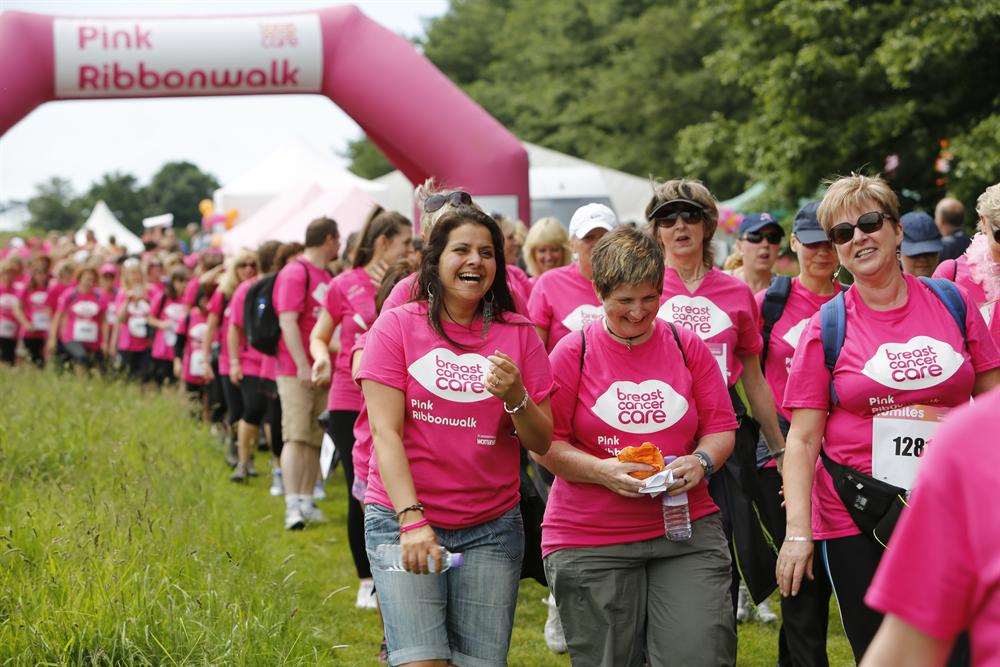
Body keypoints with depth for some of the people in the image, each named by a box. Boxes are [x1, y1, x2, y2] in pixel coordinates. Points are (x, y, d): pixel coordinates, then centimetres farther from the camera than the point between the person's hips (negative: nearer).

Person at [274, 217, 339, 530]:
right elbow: (288, 322, -17)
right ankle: (293, 506, -14)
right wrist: (302, 366, -22)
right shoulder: (295, 273, -10)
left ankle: (306, 502, 15)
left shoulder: (326, 276, 17)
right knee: (296, 437, -11)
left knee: (315, 438, 9)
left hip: (322, 372, 8)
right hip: (297, 372, -8)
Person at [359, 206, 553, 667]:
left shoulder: (518, 335, 7)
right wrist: (412, 520, -18)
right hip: (402, 520, -2)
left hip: (491, 527, 3)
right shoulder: (397, 326, -1)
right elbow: (385, 431, -7)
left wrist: (516, 397, -15)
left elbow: (541, 443, 6)